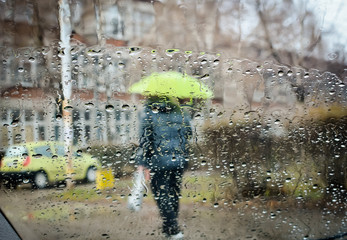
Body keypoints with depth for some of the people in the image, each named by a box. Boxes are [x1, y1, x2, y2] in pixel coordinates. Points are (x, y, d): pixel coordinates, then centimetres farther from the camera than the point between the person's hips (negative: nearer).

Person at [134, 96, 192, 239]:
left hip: (159, 161, -4)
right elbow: (188, 135, 10)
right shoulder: (181, 113, 7)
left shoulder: (149, 113, -5)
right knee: (174, 194, 15)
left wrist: (142, 163, -4)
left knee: (162, 195, 3)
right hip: (179, 161, 4)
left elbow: (145, 140, -8)